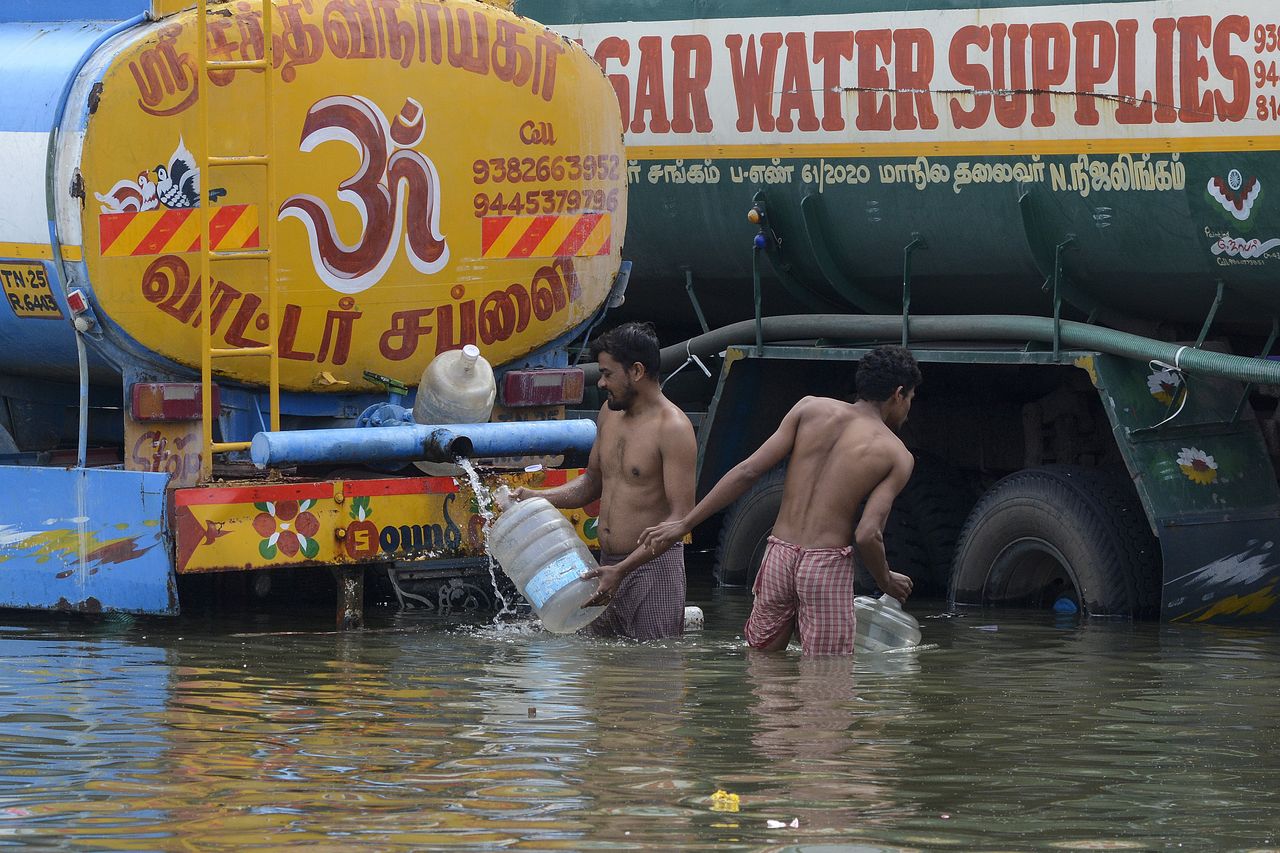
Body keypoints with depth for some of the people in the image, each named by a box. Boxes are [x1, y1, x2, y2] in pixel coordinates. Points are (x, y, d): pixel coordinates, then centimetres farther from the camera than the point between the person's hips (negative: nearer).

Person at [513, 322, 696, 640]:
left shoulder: (673, 428, -14)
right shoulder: (610, 412, 11)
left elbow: (679, 517, -18)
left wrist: (622, 570, -24)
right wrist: (535, 498, 8)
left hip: (653, 566, -7)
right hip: (608, 566, 7)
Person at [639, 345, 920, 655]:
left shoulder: (810, 409, 7)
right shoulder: (897, 457, -1)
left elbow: (747, 472, 1)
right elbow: (867, 535, -11)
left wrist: (685, 524, 3)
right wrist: (886, 581, 9)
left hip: (779, 556, 4)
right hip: (827, 564, -4)